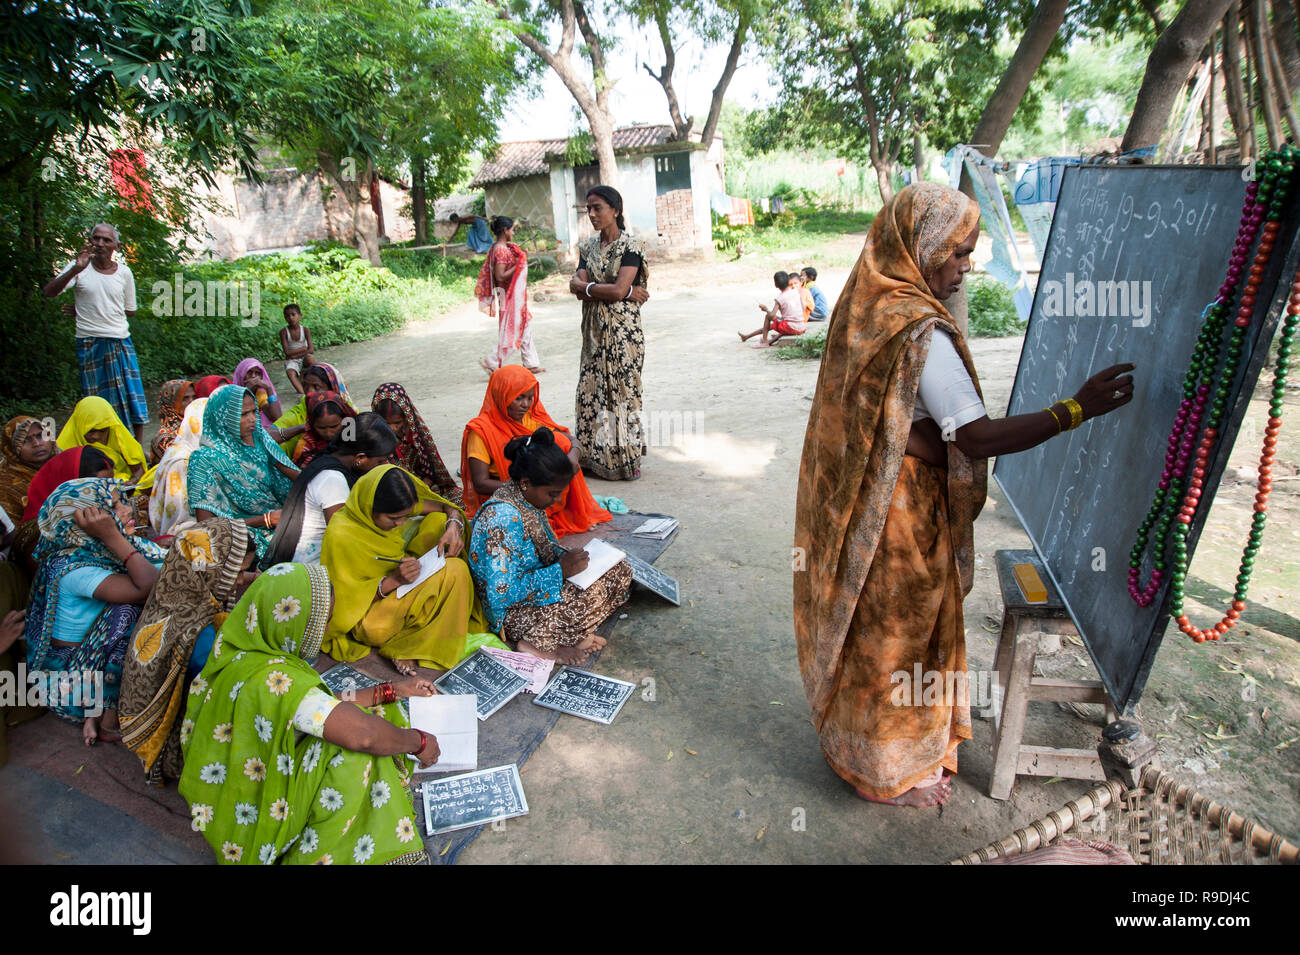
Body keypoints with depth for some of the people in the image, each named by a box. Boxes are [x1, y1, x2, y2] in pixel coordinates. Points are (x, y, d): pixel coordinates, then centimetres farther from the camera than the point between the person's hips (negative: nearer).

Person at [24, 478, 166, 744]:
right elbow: (151, 589, -40)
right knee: (126, 613, -27)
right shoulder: (73, 569, -27)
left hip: (97, 657, 8)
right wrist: (112, 537, -37)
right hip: (70, 681, -7)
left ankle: (103, 711, 0)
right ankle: (112, 720, -12)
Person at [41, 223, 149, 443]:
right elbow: (48, 292, -12)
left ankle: (138, 448, 9)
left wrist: (90, 311, 4)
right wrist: (76, 269, -24)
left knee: (133, 397, 0)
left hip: (121, 343, 2)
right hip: (90, 344, -2)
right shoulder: (80, 268, 0)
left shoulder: (124, 272, 7)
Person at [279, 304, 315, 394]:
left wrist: (295, 355, -16)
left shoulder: (305, 330, -8)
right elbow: (287, 352, -15)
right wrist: (304, 348, -15)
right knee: (290, 372, -31)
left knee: (309, 358, -33)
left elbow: (311, 350, -13)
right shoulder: (284, 332, -9)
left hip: (303, 358, 1)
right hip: (291, 361, -1)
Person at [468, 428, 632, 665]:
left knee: (620, 571, 1)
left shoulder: (529, 499, 1)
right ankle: (541, 642, -9)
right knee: (592, 595, -31)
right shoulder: (503, 517, -27)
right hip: (512, 613, -9)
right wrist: (559, 570, -23)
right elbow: (501, 594, -28)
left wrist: (565, 558, -3)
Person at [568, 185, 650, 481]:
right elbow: (577, 286, -3)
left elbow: (618, 291, -20)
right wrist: (617, 291, -14)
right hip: (594, 331, 7)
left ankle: (626, 459, 7)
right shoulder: (588, 247, 13)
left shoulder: (630, 247, -7)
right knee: (590, 392, 7)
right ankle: (595, 457, 18)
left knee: (622, 392, -3)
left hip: (622, 331, -7)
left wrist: (586, 287, -8)